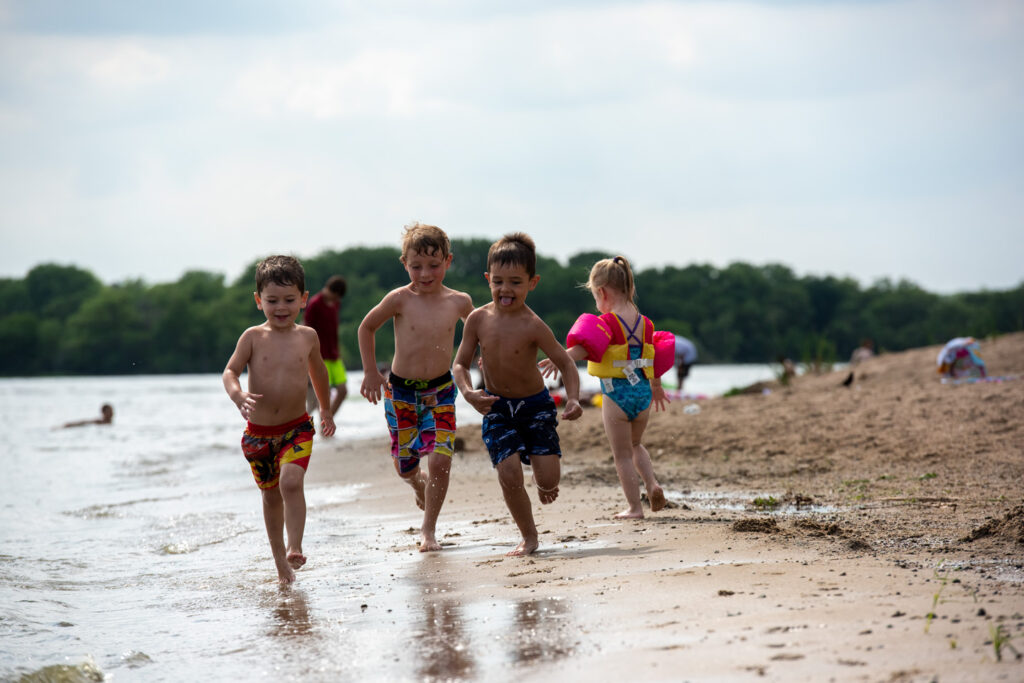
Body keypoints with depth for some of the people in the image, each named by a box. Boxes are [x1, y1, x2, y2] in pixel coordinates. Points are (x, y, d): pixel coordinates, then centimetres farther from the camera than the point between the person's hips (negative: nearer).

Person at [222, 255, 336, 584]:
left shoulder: (307, 337, 0)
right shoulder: (253, 337, -5)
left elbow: (317, 371, 18)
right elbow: (230, 371, -9)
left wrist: (326, 409, 28)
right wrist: (237, 395, -31)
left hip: (297, 427, -1)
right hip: (258, 431, 1)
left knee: (291, 482, -25)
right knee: (271, 495, 12)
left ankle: (295, 548, -21)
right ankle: (280, 560, 25)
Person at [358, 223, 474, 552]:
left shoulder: (459, 302, -5)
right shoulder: (400, 299, -12)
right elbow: (366, 327, 3)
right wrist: (370, 372, 2)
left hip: (440, 391, 1)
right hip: (400, 391, 0)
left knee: (439, 461, -11)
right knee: (404, 466, 8)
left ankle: (429, 530, 5)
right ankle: (419, 484, 45)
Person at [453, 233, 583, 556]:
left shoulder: (532, 326, -20)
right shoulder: (479, 319, -10)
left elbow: (565, 363, -13)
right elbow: (460, 363, -2)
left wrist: (573, 399, -29)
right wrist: (468, 393, -21)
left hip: (535, 405, -2)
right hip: (497, 408, 2)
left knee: (548, 478, -9)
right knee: (509, 473, -12)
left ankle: (543, 484, 31)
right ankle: (529, 537, 9)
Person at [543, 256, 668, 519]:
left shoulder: (608, 321, -14)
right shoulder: (644, 322, 7)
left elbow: (586, 348, -33)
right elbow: (652, 357, 20)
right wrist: (656, 386, 34)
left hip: (616, 393, -6)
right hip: (643, 391, 6)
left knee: (623, 455, 6)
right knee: (635, 445, 28)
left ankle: (634, 507, 8)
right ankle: (652, 483, 7)